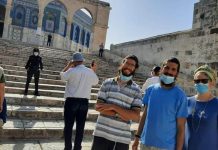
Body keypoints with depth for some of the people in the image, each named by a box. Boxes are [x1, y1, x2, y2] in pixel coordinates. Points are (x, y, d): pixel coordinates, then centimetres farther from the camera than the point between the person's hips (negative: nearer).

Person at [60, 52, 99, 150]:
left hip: (71, 101, -3)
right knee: (80, 126, 11)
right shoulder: (90, 72, 1)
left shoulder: (72, 71, -10)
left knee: (68, 125, 8)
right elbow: (95, 82, 18)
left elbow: (62, 76, 8)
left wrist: (68, 65, 15)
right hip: (84, 102, 3)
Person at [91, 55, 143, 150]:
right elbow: (98, 106, -3)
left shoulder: (136, 90, -1)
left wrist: (113, 107, -16)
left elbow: (136, 116, -8)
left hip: (122, 138, 0)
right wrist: (120, 113, -15)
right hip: (101, 133, 1)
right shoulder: (107, 83, 3)